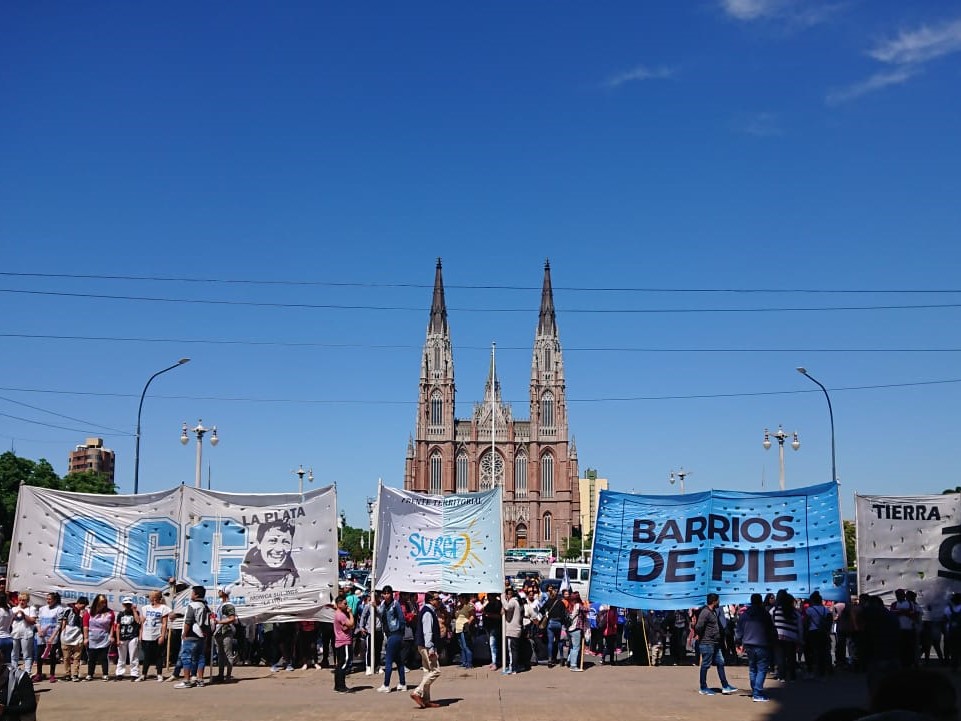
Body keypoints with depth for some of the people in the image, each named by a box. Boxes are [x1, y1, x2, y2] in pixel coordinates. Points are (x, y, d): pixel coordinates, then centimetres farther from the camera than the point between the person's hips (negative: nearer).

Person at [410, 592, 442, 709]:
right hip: (427, 646, -11)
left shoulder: (430, 611, 15)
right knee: (435, 671, -9)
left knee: (428, 671, 13)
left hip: (425, 646, 11)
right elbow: (427, 632, -22)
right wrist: (431, 649, -23)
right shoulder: (428, 613, -17)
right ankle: (418, 692, -8)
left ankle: (425, 699, 17)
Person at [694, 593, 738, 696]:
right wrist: (701, 636, -11)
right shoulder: (705, 612, -19)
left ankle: (725, 686, 19)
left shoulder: (713, 612, 14)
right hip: (707, 644, -10)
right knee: (705, 665, 0)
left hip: (715, 644, 10)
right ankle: (703, 688, 10)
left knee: (720, 663, 12)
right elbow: (698, 627, -27)